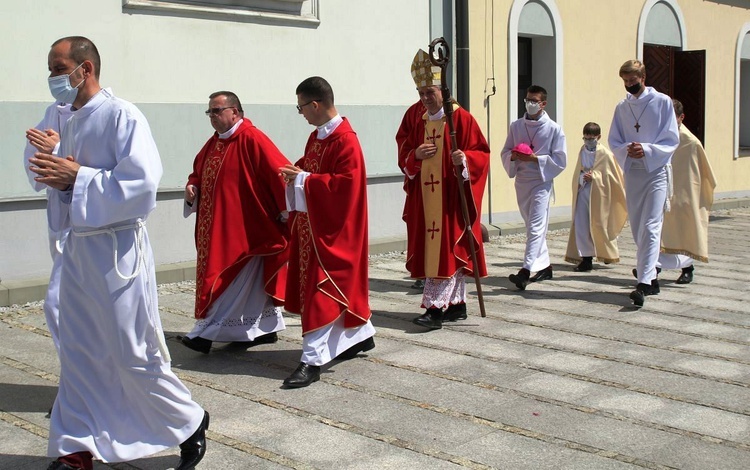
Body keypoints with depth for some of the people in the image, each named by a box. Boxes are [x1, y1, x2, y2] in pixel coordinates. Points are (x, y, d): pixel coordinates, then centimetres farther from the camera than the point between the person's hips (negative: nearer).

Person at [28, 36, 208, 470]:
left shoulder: (122, 116, -13)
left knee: (133, 355, 0)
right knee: (78, 353, 11)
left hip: (117, 251, -8)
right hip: (79, 246, 8)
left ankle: (189, 422, 21)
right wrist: (57, 176, -3)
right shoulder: (74, 122, 13)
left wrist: (77, 176, -19)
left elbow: (141, 182, -22)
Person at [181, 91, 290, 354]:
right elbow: (199, 172, 23)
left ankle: (208, 333, -1)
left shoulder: (252, 139, -14)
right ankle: (267, 328, 24)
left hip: (244, 227, -9)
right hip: (217, 227, 9)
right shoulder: (213, 143, 12)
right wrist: (192, 186, 1)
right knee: (254, 281, 15)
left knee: (230, 280, -4)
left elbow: (279, 172, -18)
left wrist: (285, 211, -18)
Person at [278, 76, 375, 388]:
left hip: (333, 227, -9)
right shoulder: (316, 136, 10)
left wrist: (303, 179, -21)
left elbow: (345, 185, -25)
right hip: (312, 223, 9)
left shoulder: (345, 141, -18)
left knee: (323, 291, -8)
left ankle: (312, 360, -6)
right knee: (343, 282, 17)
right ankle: (361, 336, 34)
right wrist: (296, 173, 0)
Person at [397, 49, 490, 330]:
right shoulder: (415, 120, 12)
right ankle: (457, 304, 19)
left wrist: (465, 159, -25)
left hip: (451, 195, -6)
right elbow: (403, 157, 13)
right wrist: (416, 155, -9)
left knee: (447, 248, -9)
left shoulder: (461, 118, -4)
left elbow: (481, 153, -5)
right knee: (437, 248, 9)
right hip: (423, 197, 6)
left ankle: (435, 307, -11)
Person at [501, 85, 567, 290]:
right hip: (521, 181, 6)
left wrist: (535, 159, -17)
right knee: (533, 226, 14)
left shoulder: (554, 129, -4)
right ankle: (544, 266, 27)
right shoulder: (516, 126, 8)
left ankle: (526, 271, -20)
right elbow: (505, 152, 14)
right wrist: (513, 156, -9)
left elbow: (560, 160, -6)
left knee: (536, 227, -13)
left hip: (541, 182, -5)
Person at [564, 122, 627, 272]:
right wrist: (581, 178, -3)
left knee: (599, 225, 7)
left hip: (598, 193, -4)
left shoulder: (605, 154, -9)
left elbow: (611, 175, -8)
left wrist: (594, 176, -16)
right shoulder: (582, 151, 7)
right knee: (581, 225, -3)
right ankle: (586, 259, 2)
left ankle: (608, 254, 29)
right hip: (583, 191, 4)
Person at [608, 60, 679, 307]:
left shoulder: (662, 102, -1)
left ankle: (644, 283, -21)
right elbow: (613, 141, 10)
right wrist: (626, 149, -12)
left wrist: (647, 149, -19)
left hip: (656, 170, -5)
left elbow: (672, 139, -4)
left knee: (650, 228, -14)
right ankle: (650, 276, 23)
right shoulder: (622, 107, 11)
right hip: (632, 172, 5)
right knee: (637, 228, 9)